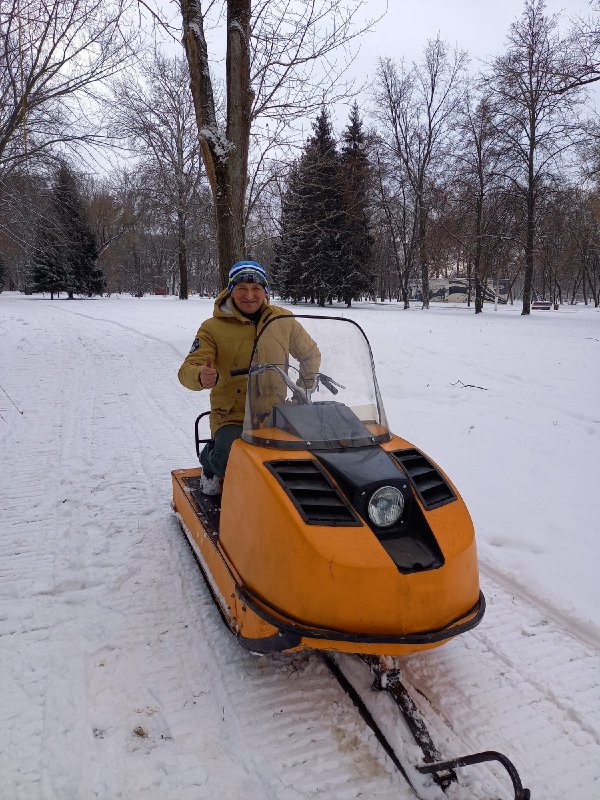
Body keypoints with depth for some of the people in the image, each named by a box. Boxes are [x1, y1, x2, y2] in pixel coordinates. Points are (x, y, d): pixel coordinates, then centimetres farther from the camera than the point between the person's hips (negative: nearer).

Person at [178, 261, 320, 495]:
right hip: (231, 416, -3)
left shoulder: (283, 320, 5)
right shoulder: (213, 327, -3)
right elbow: (187, 370, -10)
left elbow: (311, 355, 20)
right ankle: (210, 460, 8)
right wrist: (200, 377, -34)